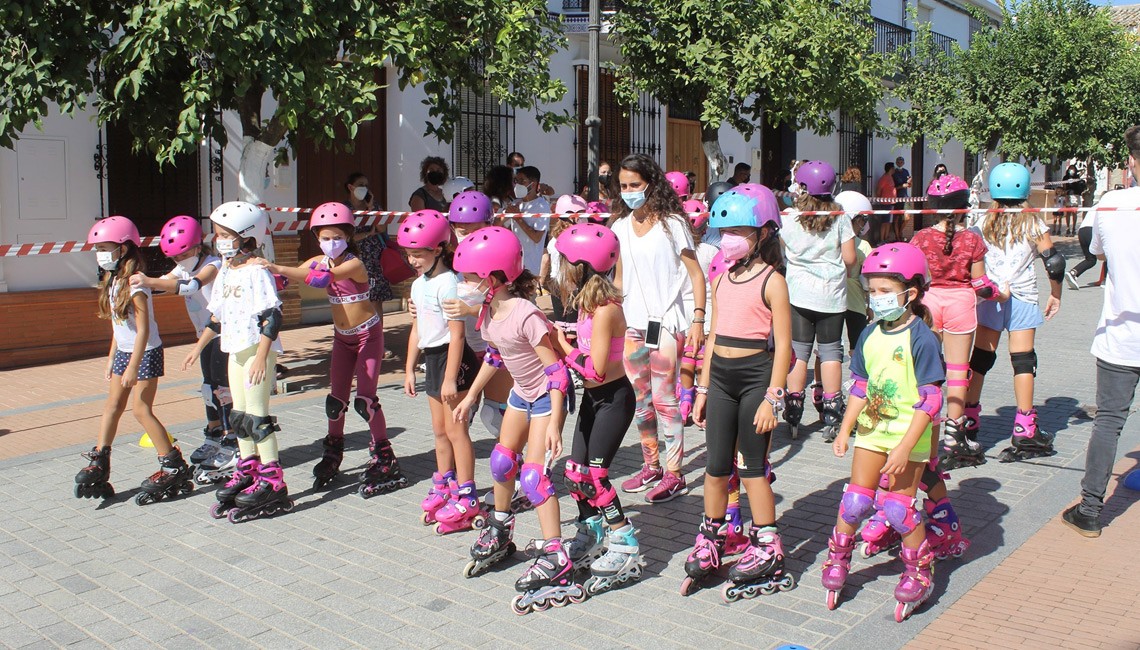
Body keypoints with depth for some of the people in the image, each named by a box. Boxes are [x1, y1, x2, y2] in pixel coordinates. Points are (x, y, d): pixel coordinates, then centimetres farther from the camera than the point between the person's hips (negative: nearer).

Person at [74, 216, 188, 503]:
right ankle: (99, 465, 13)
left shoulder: (134, 282, -19)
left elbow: (143, 329, -22)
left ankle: (174, 467, 0)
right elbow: (119, 326, 15)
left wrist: (133, 367, -24)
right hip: (123, 352, 9)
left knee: (141, 409, -7)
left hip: (145, 353, -9)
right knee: (112, 406, 8)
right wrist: (111, 359, 17)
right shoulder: (115, 281, 9)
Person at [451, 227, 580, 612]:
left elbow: (555, 368, -28)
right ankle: (500, 531, 39)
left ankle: (555, 559, -9)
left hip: (549, 394, -8)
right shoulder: (488, 311, -4)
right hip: (522, 391, 9)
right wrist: (471, 396, 17)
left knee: (534, 472, -14)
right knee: (502, 460, 15)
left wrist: (554, 422, -31)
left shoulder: (525, 314, -30)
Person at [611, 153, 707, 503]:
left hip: (665, 323, -5)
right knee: (640, 400, 11)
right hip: (631, 324, 5)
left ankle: (673, 474, 6)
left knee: (664, 399, -4)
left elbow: (696, 274, -5)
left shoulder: (671, 223, -4)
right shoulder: (620, 227, 10)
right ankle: (651, 467, 24)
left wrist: (698, 320, -13)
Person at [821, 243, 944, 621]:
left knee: (898, 506, -2)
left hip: (909, 435, -5)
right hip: (871, 430, 5)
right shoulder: (870, 335, 4)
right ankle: (837, 561, 26)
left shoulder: (921, 339, -16)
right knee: (855, 500, 7)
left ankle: (920, 572, 20)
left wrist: (904, 447, -21)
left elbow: (930, 401, -17)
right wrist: (845, 430, 7)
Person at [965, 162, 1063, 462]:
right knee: (1023, 359, 0)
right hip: (1023, 298, -2)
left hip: (990, 298, 2)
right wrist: (1055, 295, 9)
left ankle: (968, 421, 12)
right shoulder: (1034, 223, -1)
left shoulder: (984, 223, 4)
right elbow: (1053, 262, -3)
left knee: (980, 358, 8)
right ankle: (1025, 432, 2)